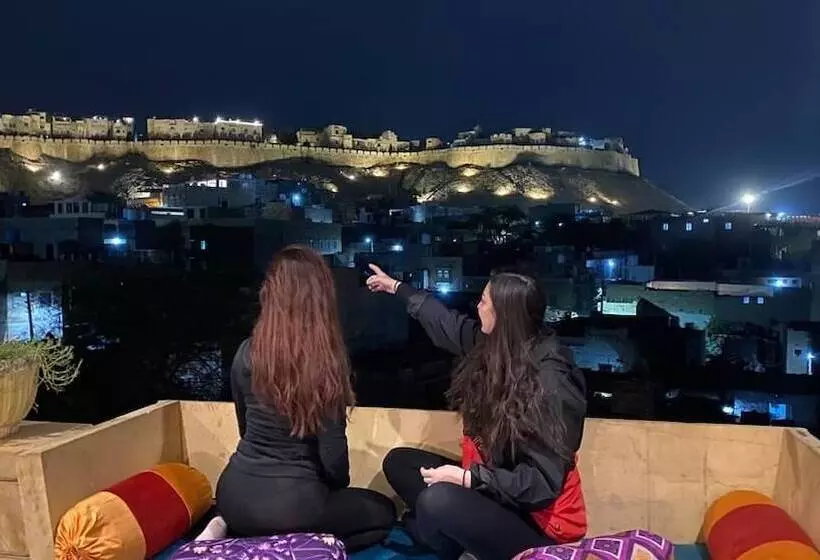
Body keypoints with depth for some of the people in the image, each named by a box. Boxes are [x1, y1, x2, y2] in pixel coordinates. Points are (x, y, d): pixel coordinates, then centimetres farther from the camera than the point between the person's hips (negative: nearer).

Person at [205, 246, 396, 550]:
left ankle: (230, 530, 11)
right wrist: (338, 488, 9)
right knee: (383, 512, 18)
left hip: (235, 494, 6)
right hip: (290, 503, -6)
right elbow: (333, 454, -13)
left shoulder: (247, 353, -4)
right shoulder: (325, 361, -18)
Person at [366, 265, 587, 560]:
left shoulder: (551, 383, -27)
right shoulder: (495, 347, -4)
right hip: (493, 483, 8)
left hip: (537, 520, -8)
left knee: (437, 500, -32)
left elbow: (543, 483, -27)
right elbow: (448, 324, 15)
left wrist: (467, 478, -32)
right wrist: (396, 287, 26)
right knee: (399, 461, 8)